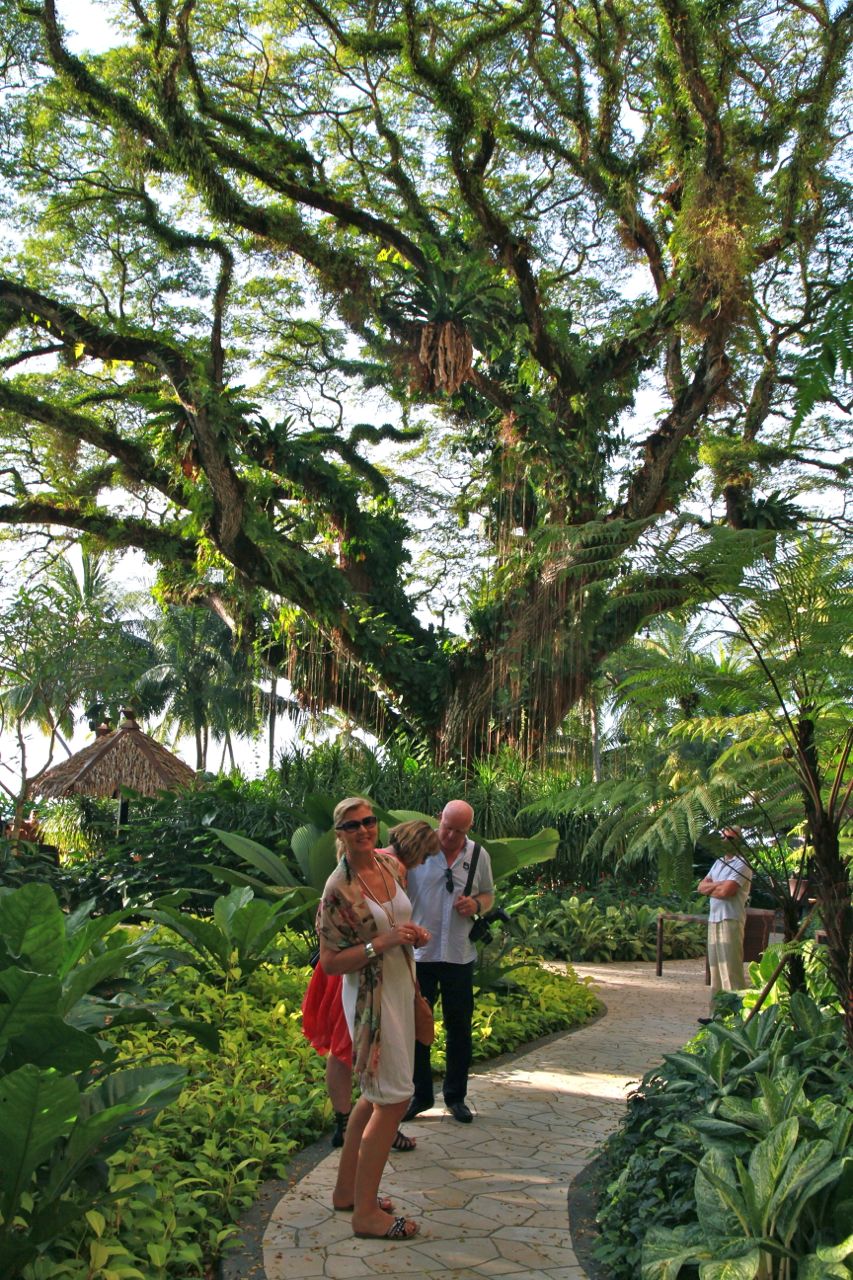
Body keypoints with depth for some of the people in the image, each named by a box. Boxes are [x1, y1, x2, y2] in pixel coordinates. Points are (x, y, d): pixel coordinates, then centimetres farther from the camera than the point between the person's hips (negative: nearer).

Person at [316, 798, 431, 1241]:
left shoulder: (392, 865, 2)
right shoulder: (339, 888, -18)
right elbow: (329, 962, -16)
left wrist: (415, 934, -1)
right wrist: (382, 943, -25)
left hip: (401, 987, 8)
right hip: (371, 996, -8)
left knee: (375, 1094, 17)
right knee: (393, 1098, -6)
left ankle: (347, 1189, 30)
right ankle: (365, 1214, 3)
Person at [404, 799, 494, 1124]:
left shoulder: (478, 855, 2)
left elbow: (488, 896, 14)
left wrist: (476, 905, -10)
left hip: (459, 954, 2)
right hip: (419, 951, -2)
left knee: (459, 1027, 11)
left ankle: (456, 1096, 25)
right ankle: (420, 1094, 22)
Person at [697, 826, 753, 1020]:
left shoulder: (742, 864, -6)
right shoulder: (719, 863, 20)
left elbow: (726, 891, -17)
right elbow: (701, 886, 12)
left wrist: (710, 888, 1)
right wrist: (719, 885, -6)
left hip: (731, 920, -8)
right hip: (714, 920, 8)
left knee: (730, 970, -11)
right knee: (715, 970, 10)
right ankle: (718, 1013, 16)